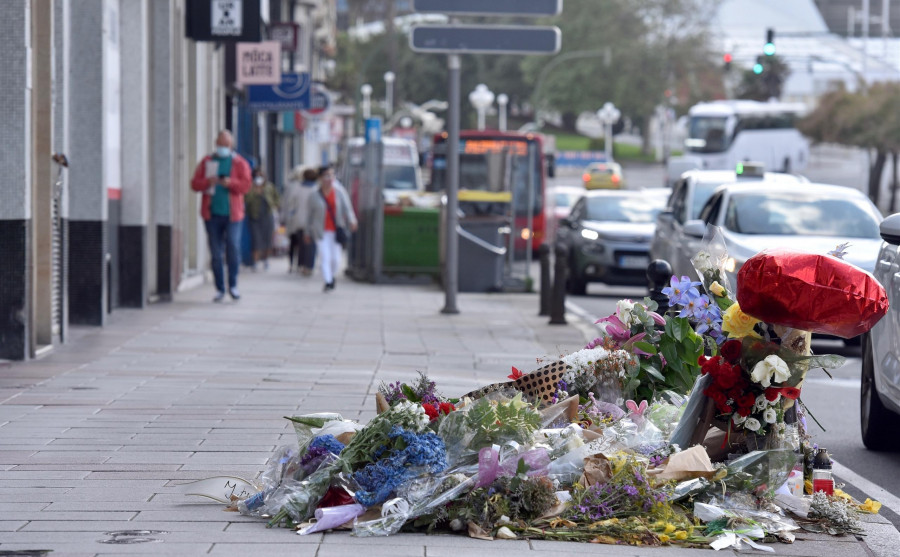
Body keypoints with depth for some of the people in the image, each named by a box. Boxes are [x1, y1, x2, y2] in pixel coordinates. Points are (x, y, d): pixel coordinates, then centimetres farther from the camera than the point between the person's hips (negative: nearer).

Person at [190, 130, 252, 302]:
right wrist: (208, 182, -14)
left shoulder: (240, 163, 7)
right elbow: (194, 184, 6)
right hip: (212, 213, 2)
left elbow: (246, 185, -4)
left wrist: (230, 183, -22)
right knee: (215, 253, 2)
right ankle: (220, 288, 10)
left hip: (232, 213, -2)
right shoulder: (207, 162, 12)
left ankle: (233, 284, 5)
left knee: (233, 247, -13)